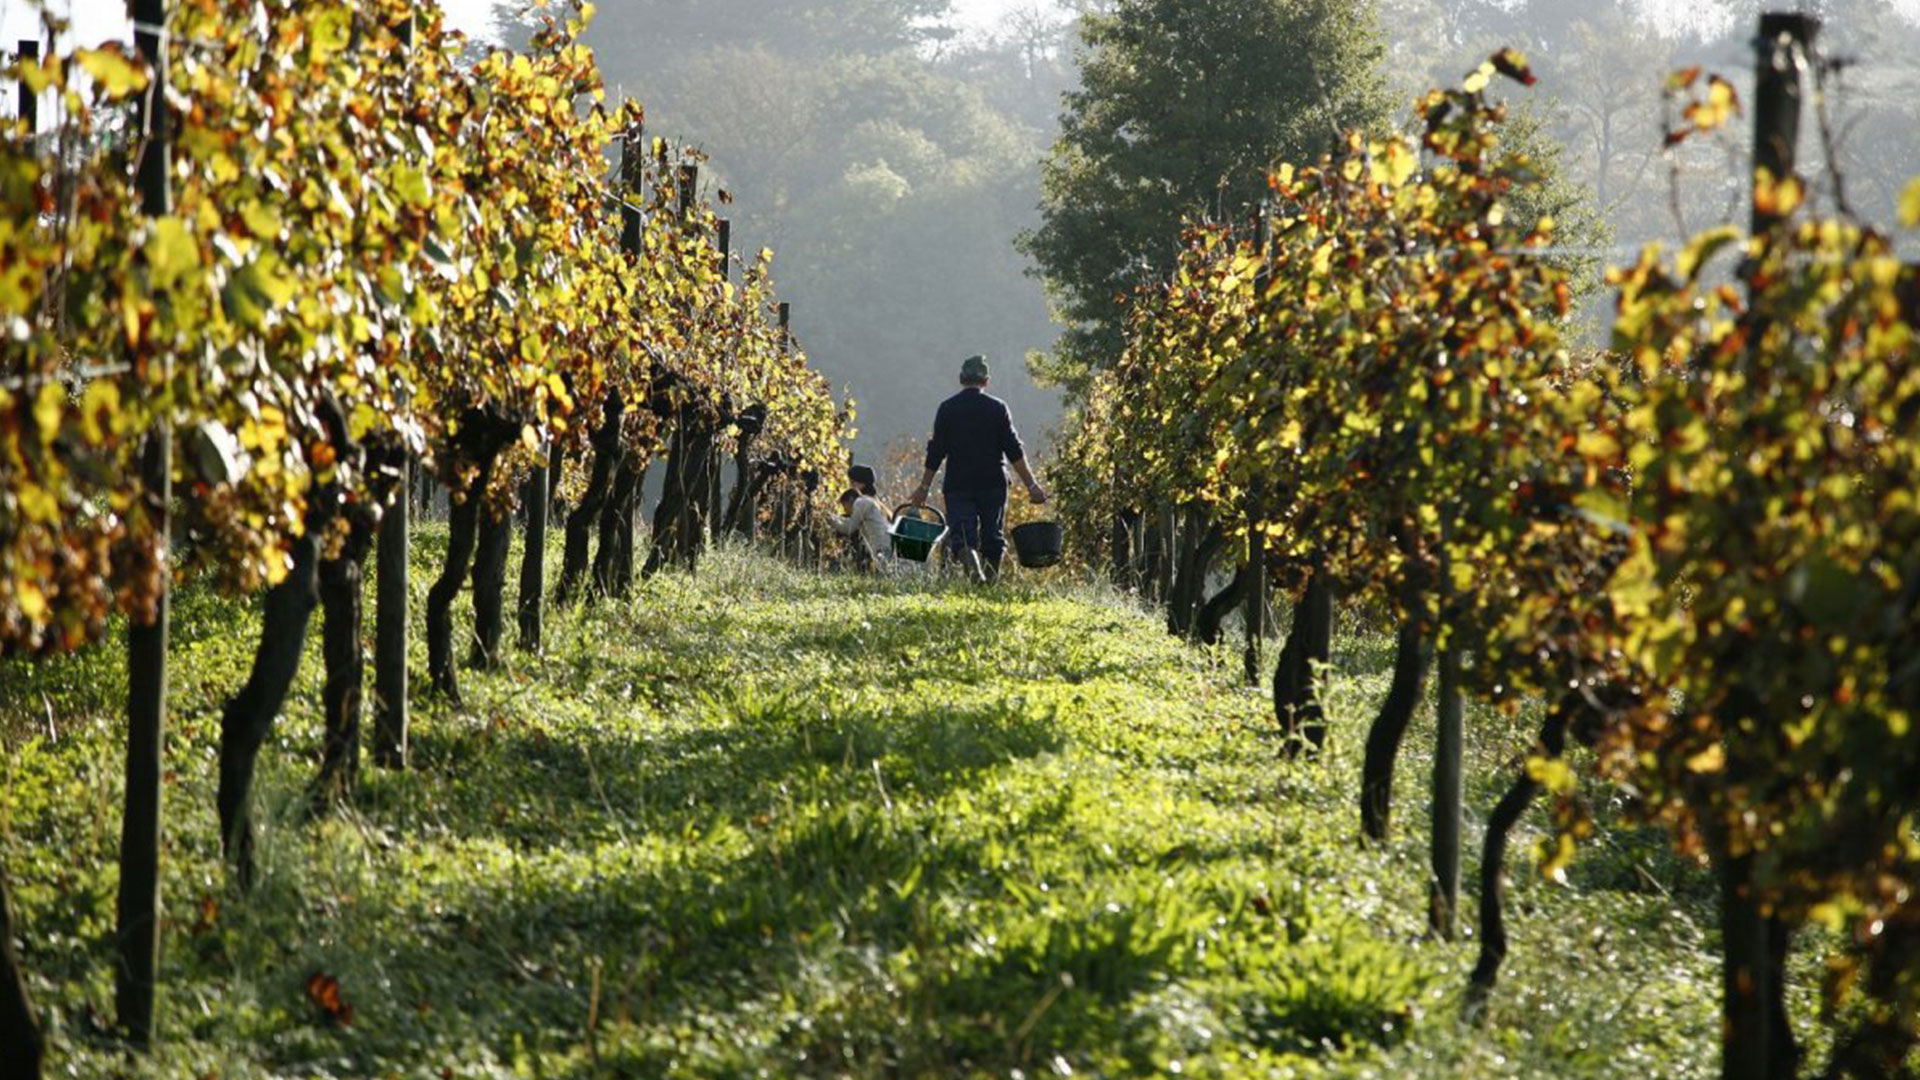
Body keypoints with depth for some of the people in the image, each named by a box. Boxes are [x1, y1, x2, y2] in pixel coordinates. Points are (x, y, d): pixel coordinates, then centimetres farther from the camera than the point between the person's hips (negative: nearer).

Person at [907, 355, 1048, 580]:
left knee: (961, 536, -6)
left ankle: (970, 562, -34)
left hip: (958, 486, 0)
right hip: (993, 485, 1)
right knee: (993, 537, 13)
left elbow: (936, 452, 3)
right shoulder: (998, 408, 0)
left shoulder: (947, 408, 1)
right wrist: (1031, 485, 0)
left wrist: (924, 488, 11)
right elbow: (1014, 451, -3)